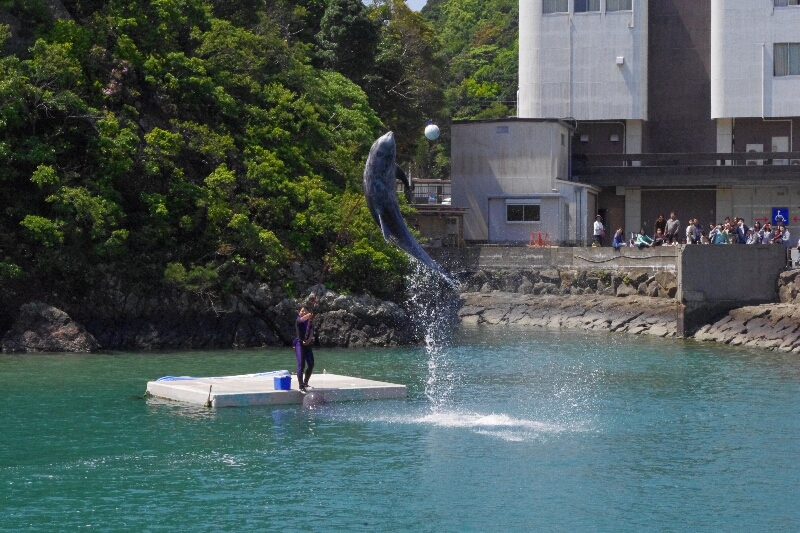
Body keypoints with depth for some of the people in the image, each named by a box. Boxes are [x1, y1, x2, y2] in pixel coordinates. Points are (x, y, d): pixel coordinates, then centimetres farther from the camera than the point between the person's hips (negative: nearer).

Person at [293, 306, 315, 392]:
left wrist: (309, 340, -18)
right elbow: (302, 319, -29)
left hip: (307, 344, 6)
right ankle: (301, 386, -18)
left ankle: (305, 382, 25)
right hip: (300, 343, -6)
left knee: (311, 364, 6)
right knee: (301, 364, -15)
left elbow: (311, 332, 2)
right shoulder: (298, 320, -5)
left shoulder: (310, 322, 12)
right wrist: (309, 315, -49)